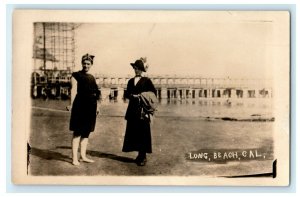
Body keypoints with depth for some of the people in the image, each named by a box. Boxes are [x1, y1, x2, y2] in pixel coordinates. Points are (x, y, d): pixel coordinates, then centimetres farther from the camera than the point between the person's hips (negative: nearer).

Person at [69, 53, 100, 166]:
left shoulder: (92, 78, 17)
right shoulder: (76, 75, 0)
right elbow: (73, 90, -7)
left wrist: (96, 107, 17)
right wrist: (72, 105, -16)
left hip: (91, 106, 7)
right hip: (80, 105, -7)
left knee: (86, 132, 10)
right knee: (77, 132, -6)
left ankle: (83, 156, 18)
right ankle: (74, 158, -5)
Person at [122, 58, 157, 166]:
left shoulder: (147, 81, 3)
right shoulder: (131, 81, 18)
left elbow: (153, 93, 1)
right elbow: (127, 93, 15)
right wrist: (132, 96, -5)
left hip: (143, 110, -5)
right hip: (132, 110, 5)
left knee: (143, 132, -5)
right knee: (133, 132, 4)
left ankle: (143, 156, 0)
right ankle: (140, 155, 13)